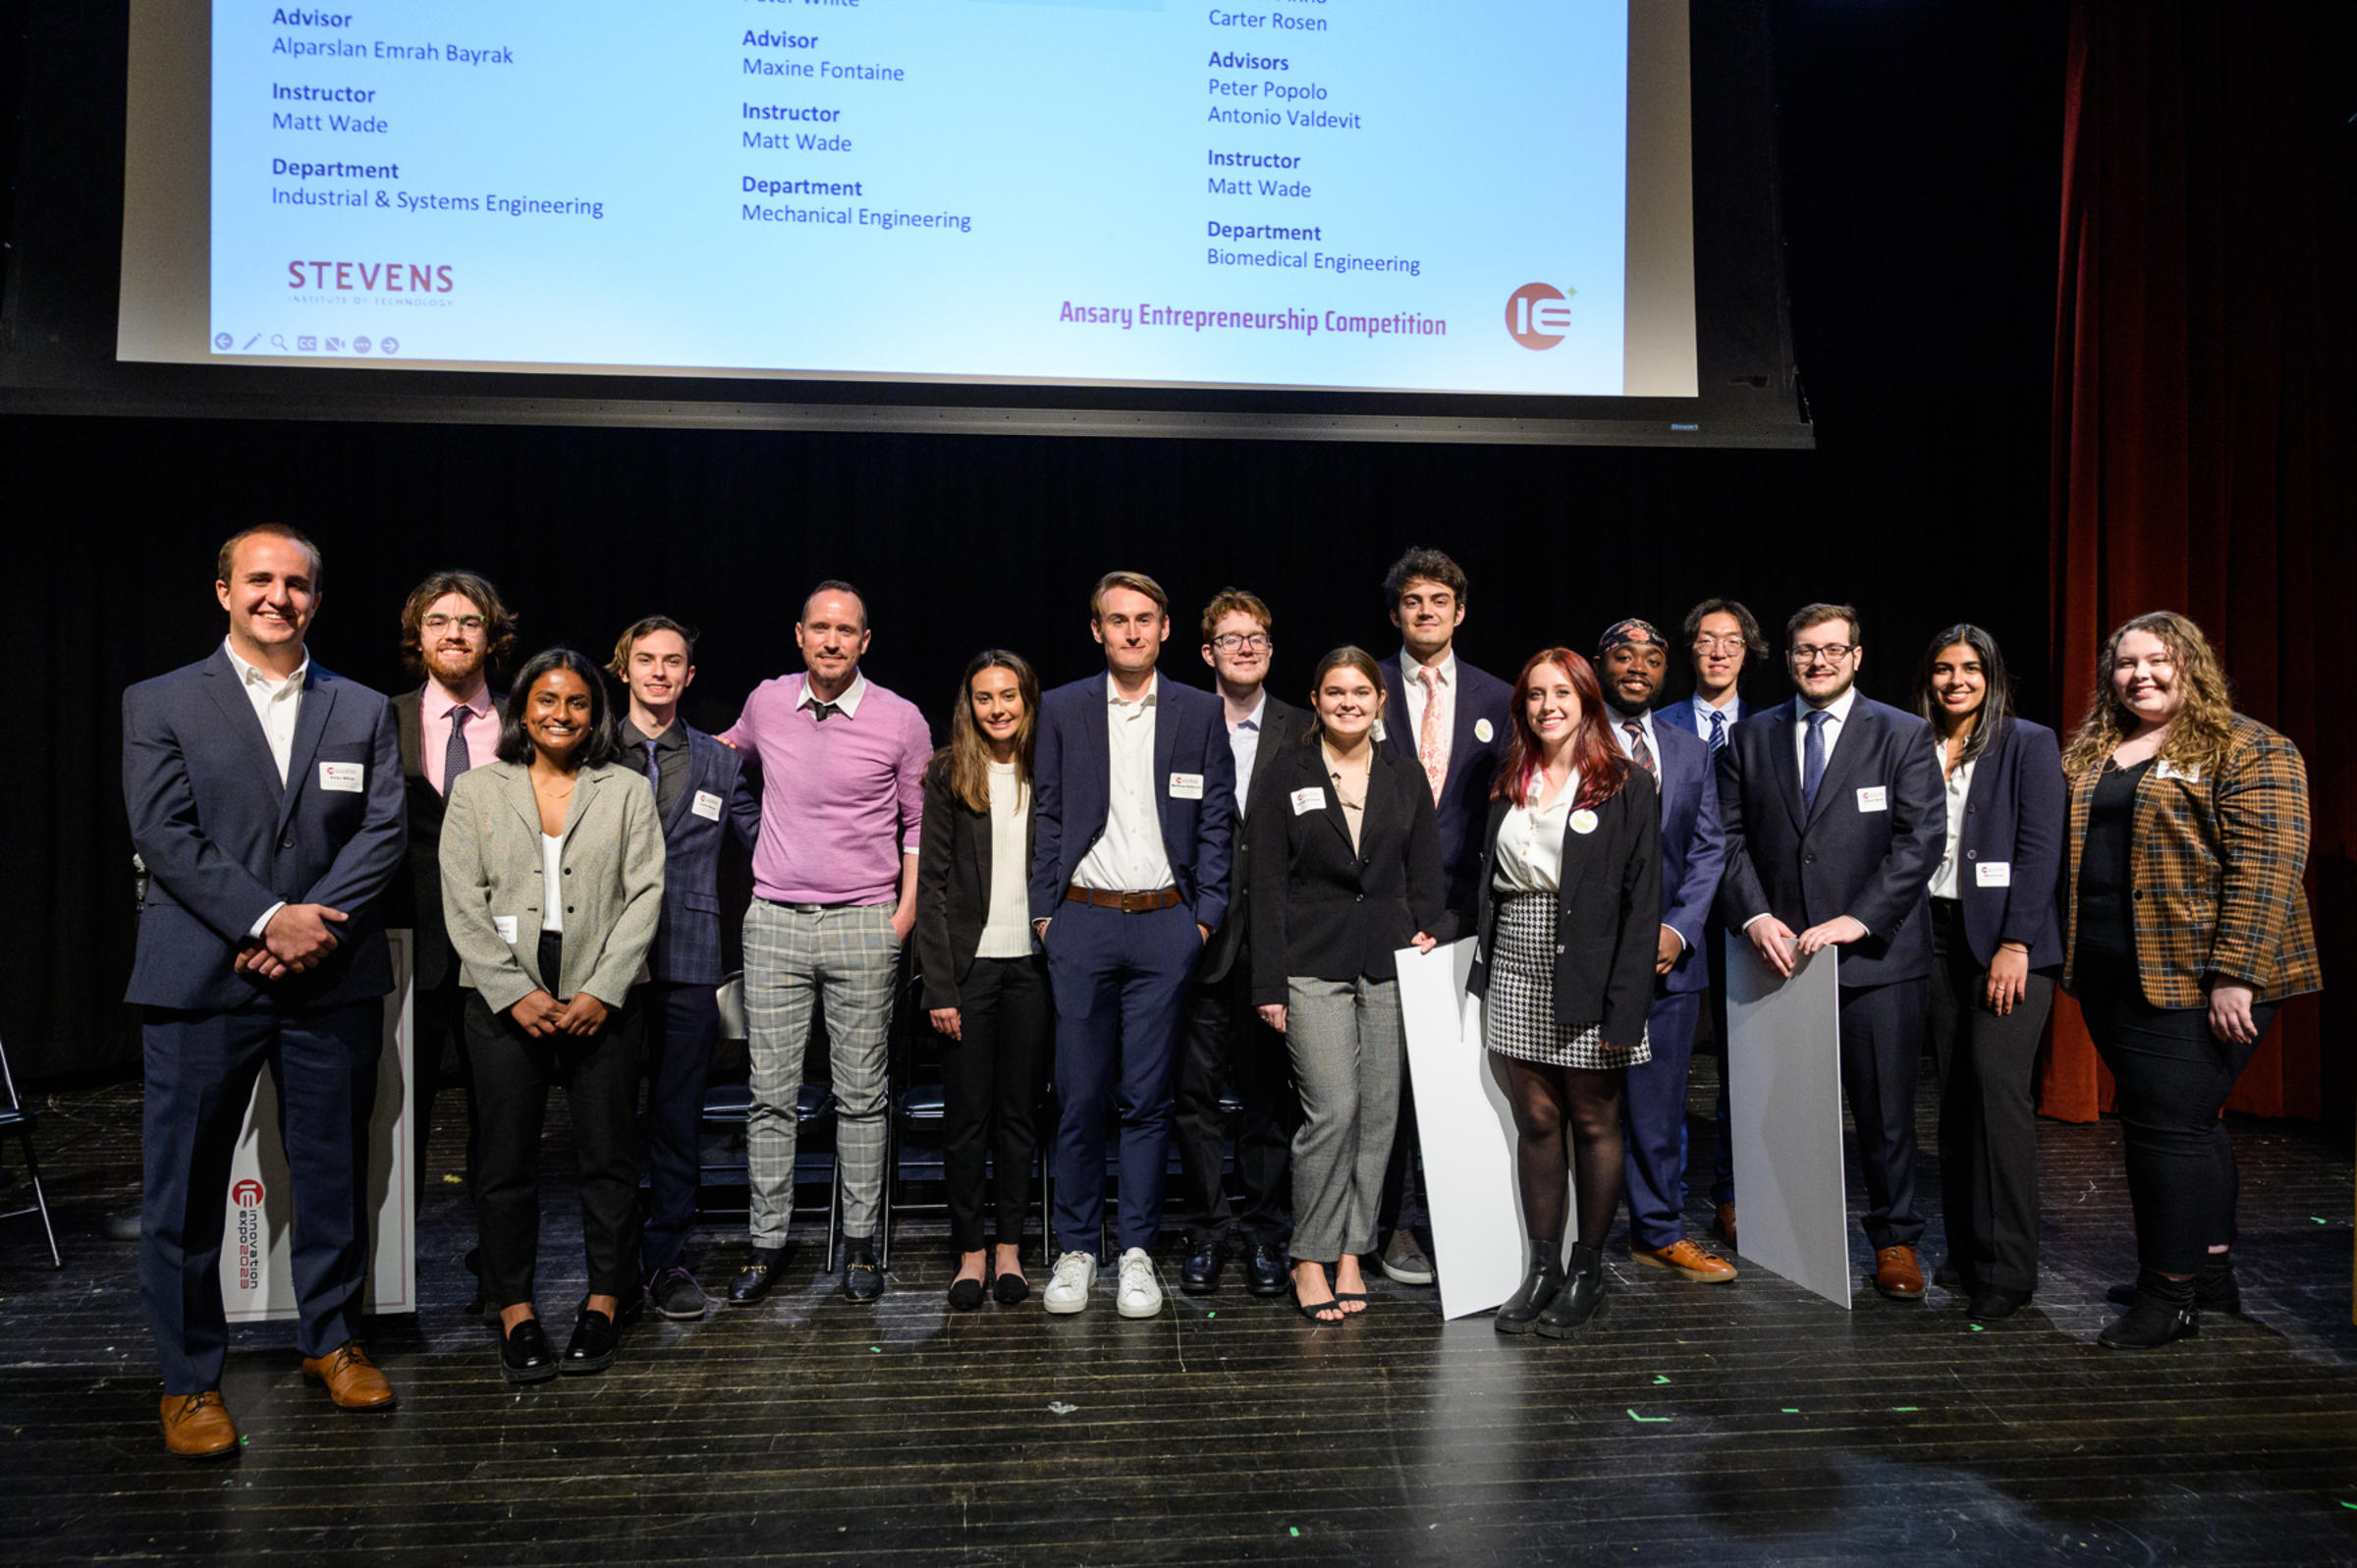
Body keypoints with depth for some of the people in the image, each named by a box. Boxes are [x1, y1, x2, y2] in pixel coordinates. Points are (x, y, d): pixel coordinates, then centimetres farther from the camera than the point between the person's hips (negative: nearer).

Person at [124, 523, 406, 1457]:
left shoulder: (364, 712, 11)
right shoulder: (160, 705, 5)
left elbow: (383, 832, 2)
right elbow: (164, 836, -5)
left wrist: (319, 924, -12)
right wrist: (268, 919, -15)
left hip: (331, 984, 2)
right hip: (200, 984, -2)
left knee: (334, 1172, 10)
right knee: (186, 1183, 3)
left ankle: (330, 1339, 27)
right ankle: (188, 1379, 17)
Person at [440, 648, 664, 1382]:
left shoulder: (626, 792, 8)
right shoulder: (476, 790, 8)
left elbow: (645, 897, 1)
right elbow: (463, 905, 2)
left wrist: (602, 991, -10)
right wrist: (515, 992, -8)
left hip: (604, 1001, 0)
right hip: (506, 1000, 0)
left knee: (609, 1156, 4)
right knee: (507, 1160, 4)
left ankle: (606, 1300, 18)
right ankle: (515, 1309, 16)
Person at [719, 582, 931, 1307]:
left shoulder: (900, 720, -2)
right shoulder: (766, 703, 6)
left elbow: (921, 824, 4)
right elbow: (727, 754, 31)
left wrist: (905, 915, -2)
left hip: (862, 925, -2)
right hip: (774, 922, 2)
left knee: (861, 1094, 5)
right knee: (770, 1092, 4)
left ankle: (860, 1243, 15)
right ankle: (767, 1242, 15)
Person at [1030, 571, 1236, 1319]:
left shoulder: (1200, 713, 6)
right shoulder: (1061, 709, 6)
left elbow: (1216, 822, 6)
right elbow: (1047, 818, 7)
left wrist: (1206, 915, -1)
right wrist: (1045, 912, 0)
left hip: (1165, 924, 0)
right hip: (1082, 924, 0)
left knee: (1148, 1097, 4)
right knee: (1080, 1096, 3)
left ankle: (1137, 1251, 15)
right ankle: (1075, 1250, 16)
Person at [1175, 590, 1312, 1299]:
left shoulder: (1302, 733, 6)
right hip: (1200, 938, 0)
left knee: (1268, 1093, 8)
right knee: (1195, 1091, 5)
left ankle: (1264, 1231, 21)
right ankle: (1207, 1231, 18)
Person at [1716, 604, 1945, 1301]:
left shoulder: (1904, 735, 2)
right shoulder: (1751, 738, 10)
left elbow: (1921, 838, -6)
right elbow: (1730, 837, 7)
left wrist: (1859, 918, -15)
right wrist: (1754, 916, -8)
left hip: (1877, 955, -2)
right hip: (1783, 954, 2)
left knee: (1885, 1107, 5)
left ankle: (1895, 1239, 20)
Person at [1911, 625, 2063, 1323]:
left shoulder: (2029, 743, -1)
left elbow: (2041, 848, -8)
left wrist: (2016, 944, -15)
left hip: (2007, 936, -4)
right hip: (1936, 933, 5)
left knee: (1998, 1086, -11)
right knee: (1955, 1094, 7)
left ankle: (2007, 1268, -4)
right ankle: (1965, 1251, 16)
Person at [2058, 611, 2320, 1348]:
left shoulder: (2248, 751, -6)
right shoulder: (2088, 755, 15)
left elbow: (2266, 865, -14)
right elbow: (2072, 857, 19)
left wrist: (2235, 974, -20)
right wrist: (2073, 958, 11)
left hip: (2195, 976, -7)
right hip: (2113, 977, 7)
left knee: (2168, 1123, -7)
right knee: (2187, 1123, 15)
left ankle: (2170, 1292, 4)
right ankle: (2211, 1273, 26)